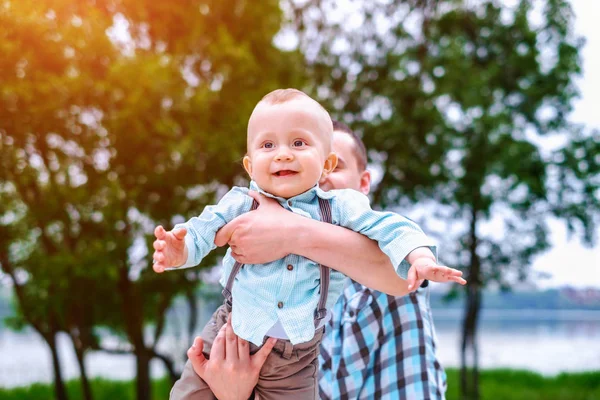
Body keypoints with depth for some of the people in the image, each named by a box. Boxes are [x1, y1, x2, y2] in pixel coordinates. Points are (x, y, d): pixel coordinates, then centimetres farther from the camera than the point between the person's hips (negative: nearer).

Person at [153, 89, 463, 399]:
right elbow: (200, 232, -5)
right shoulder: (240, 205, -6)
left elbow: (390, 229, -10)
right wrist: (178, 251, -27)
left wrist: (420, 257, -29)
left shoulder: (339, 207, -8)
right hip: (233, 332, 1)